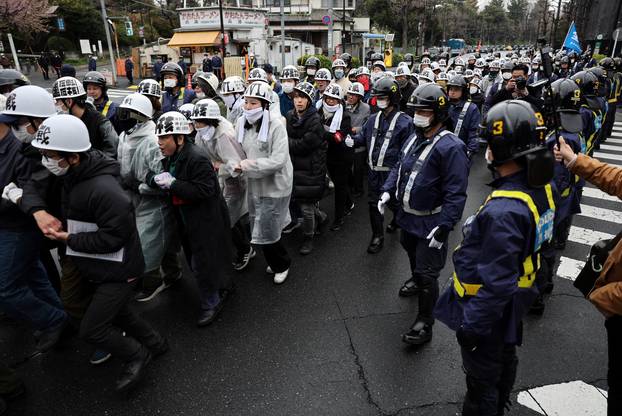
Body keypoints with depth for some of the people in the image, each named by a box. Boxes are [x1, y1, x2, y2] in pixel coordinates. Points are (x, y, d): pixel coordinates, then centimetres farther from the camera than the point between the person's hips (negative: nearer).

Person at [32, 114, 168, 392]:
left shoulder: (104, 190, -31)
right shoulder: (72, 177, 0)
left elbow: (113, 237, -27)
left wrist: (69, 239, -20)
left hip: (118, 271, -9)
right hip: (96, 267, 10)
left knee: (91, 330, -1)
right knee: (117, 312, 24)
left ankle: (137, 356, 23)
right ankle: (154, 343, 45)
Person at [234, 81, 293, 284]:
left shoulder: (275, 125, -19)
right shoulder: (242, 122, -1)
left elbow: (278, 160, -25)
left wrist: (248, 165, -27)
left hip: (274, 185, -6)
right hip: (254, 184, 7)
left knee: (266, 231, -2)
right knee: (259, 228, 18)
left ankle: (282, 264, 26)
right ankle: (275, 262, 42)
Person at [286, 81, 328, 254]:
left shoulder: (315, 120, -15)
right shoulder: (290, 116, 4)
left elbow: (303, 145, -19)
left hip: (311, 168, -6)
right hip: (294, 165, 6)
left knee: (306, 207, 1)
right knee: (298, 199, 17)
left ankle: (308, 238, 23)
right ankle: (320, 216, 45)